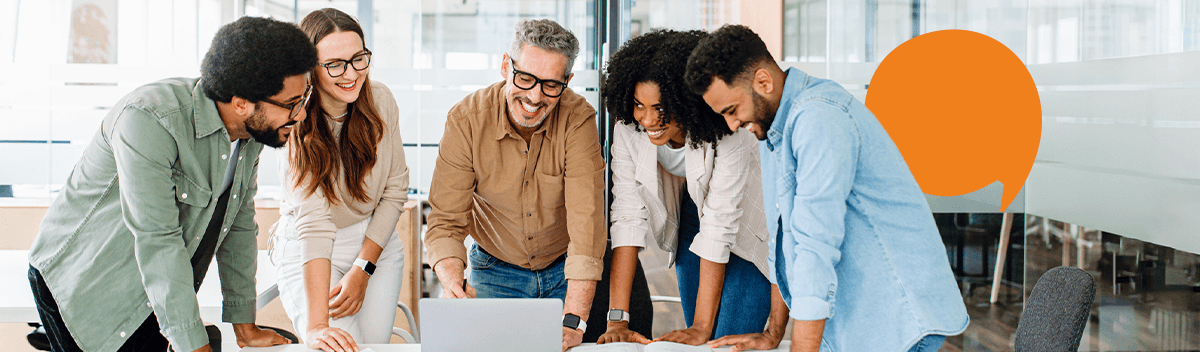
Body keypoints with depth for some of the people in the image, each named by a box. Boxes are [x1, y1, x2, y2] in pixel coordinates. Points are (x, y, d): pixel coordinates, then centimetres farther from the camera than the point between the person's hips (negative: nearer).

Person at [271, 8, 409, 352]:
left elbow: (395, 189, -3)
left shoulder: (380, 100, -10)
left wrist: (363, 269, -10)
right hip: (308, 254, -3)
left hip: (377, 243, 4)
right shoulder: (295, 125, -23)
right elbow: (312, 221, -33)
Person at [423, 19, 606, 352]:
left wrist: (573, 321, -38)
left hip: (564, 272, 0)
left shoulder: (578, 119, -22)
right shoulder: (466, 120, -19)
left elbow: (587, 220, -29)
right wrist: (452, 282, -40)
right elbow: (446, 220, -18)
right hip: (495, 272, 1)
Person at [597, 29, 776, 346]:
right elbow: (628, 215, -23)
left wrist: (702, 327, -33)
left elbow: (719, 226, -34)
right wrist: (617, 319, -28)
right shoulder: (628, 129, -21)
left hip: (746, 233, -4)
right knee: (697, 344, 7)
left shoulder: (727, 133, -33)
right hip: (690, 222, 4)